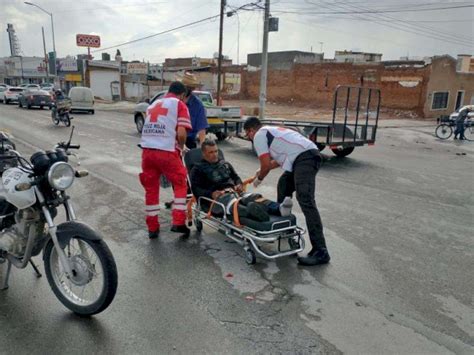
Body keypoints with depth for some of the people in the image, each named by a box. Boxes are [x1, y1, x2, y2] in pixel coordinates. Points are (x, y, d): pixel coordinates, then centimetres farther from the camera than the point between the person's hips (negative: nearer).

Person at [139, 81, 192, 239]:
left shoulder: (153, 105, 23)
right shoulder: (179, 105, 4)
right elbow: (181, 133, -9)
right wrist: (180, 147, 11)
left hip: (147, 150, 5)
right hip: (166, 152, -5)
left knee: (151, 189, 14)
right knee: (180, 185, 12)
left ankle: (152, 228, 20)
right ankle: (178, 223, 8)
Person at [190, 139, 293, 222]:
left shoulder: (225, 164, 31)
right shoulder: (198, 169, 14)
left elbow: (236, 177, 32)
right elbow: (196, 189, 2)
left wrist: (239, 185, 6)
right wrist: (211, 194, -18)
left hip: (234, 192, 6)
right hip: (216, 197, -5)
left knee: (255, 197, -28)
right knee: (233, 204, -42)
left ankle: (279, 209, -55)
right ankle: (251, 212, -76)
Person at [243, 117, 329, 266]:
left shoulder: (258, 136, 5)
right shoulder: (270, 130, 32)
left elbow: (266, 165, 0)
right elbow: (279, 158, 42)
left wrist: (259, 179, 20)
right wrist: (262, 171, 53)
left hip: (304, 158, -10)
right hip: (310, 154, 10)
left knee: (306, 201, -17)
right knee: (284, 185, 27)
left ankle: (320, 252, -21)